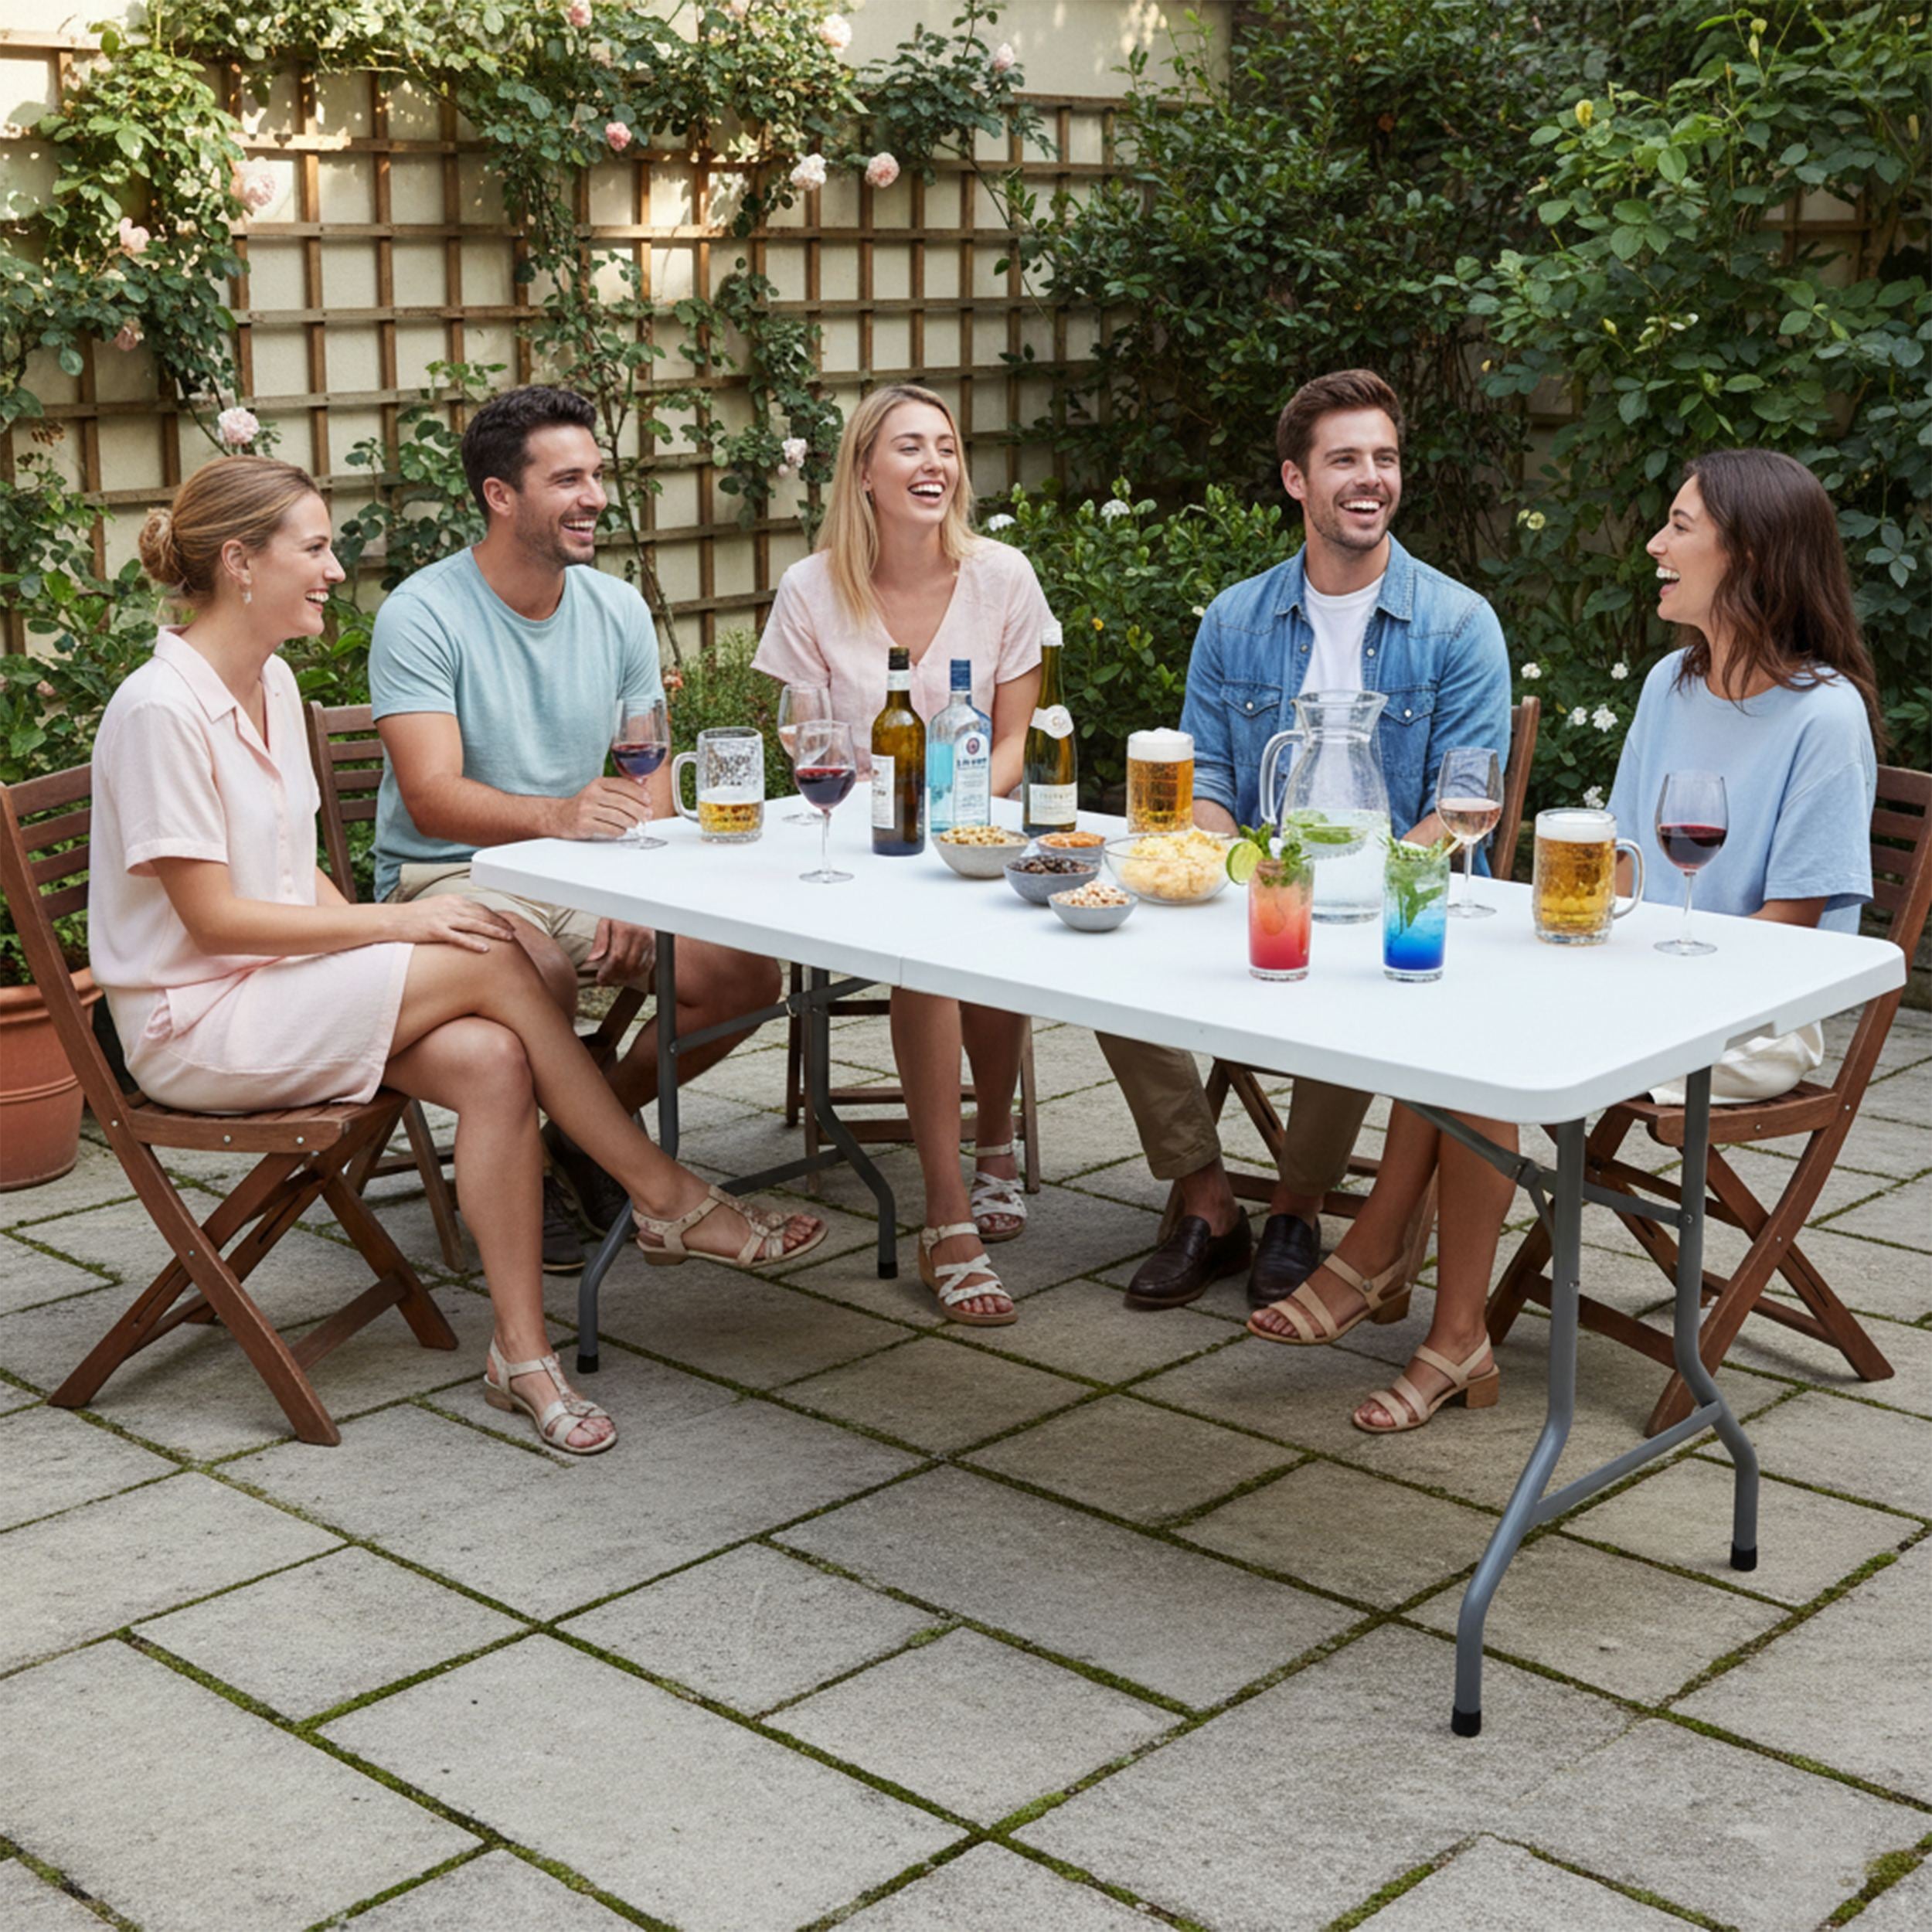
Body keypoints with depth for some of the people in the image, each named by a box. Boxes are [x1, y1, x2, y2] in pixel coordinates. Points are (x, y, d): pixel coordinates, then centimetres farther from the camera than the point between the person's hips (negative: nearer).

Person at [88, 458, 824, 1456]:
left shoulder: (271, 681, 11)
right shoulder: (160, 709, -17)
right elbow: (209, 915, -19)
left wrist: (362, 929, -4)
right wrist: (391, 924, -18)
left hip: (279, 988, 8)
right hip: (193, 1021, -8)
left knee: (491, 1060, -21)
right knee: (492, 959, -21)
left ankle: (522, 1351, -16)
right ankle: (666, 1197, -8)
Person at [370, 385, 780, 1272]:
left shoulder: (618, 611, 6)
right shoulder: (421, 616, -13)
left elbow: (650, 777, 7)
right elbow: (432, 799, -23)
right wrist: (556, 815, -43)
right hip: (449, 876, -6)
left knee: (747, 972, -13)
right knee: (541, 974, -37)